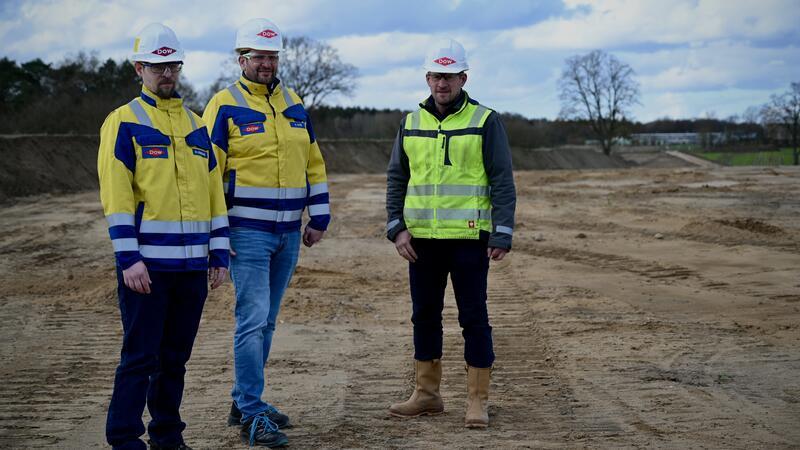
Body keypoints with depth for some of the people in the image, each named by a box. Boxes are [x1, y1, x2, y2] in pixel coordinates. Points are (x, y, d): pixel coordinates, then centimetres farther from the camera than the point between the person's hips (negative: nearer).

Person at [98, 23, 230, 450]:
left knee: (175, 357, 12)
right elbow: (116, 195, -10)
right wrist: (128, 258, -17)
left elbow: (214, 191, 16)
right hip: (147, 262, -5)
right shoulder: (123, 122, -3)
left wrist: (219, 254, 10)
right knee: (139, 357, -4)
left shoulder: (196, 125, 15)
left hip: (192, 264, 5)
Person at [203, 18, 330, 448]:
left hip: (288, 233, 6)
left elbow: (313, 163, 18)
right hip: (247, 231, -6)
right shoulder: (225, 106, -6)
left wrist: (319, 218, 13)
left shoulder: (293, 104, 13)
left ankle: (244, 401, 23)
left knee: (265, 321, 12)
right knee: (253, 320, -10)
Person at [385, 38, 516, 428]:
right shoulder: (411, 124, 10)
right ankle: (427, 393, 20)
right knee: (424, 315, 10)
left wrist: (502, 235, -11)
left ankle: (477, 400, 6)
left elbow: (502, 181, -4)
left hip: (469, 238, -4)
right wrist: (396, 228, 1)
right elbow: (396, 178, 13)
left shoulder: (485, 121, -2)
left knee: (473, 318, -1)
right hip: (422, 239, 4)